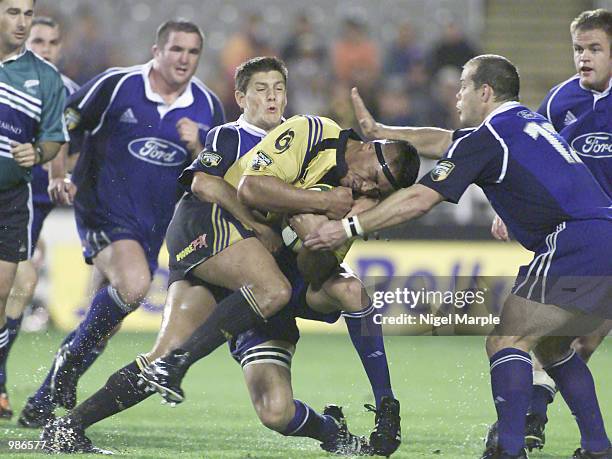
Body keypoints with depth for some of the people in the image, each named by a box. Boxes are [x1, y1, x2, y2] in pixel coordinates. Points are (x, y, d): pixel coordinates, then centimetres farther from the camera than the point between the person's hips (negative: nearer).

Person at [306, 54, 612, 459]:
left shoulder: (487, 138, -5)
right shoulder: (531, 121, 22)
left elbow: (418, 200, -9)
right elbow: (448, 141, 34)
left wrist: (348, 228, -3)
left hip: (578, 246, -9)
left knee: (506, 341, -8)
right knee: (551, 346, 22)